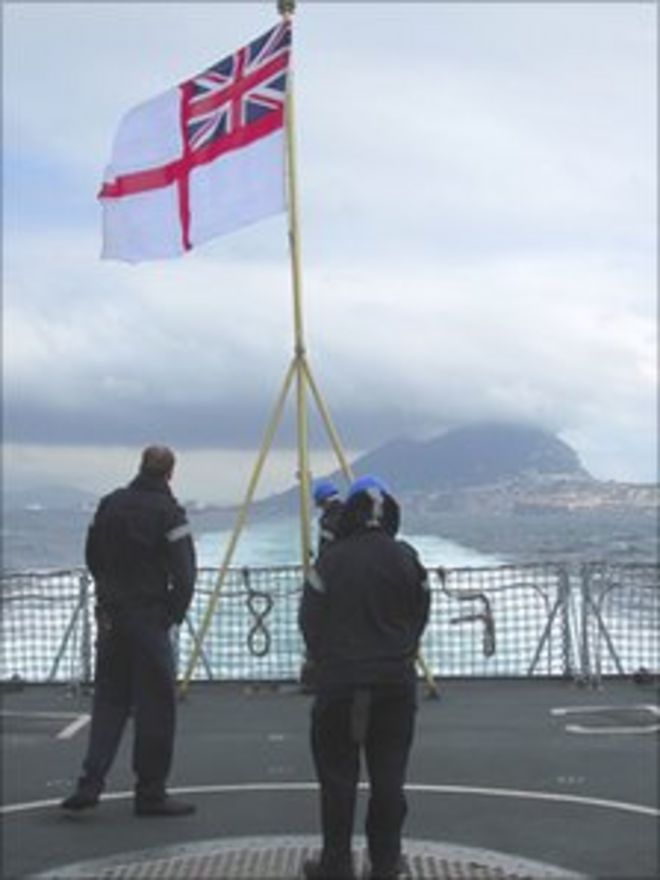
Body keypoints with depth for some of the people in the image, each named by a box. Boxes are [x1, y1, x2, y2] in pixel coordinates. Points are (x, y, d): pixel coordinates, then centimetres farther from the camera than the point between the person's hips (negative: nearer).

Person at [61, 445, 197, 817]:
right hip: (149, 618, -6)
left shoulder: (111, 504, 7)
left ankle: (90, 783, 6)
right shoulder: (167, 511, -12)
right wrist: (175, 613, -3)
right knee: (156, 703, 2)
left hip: (110, 616, 6)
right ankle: (151, 793, 6)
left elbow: (92, 557, 15)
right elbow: (184, 573, -16)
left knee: (109, 699, 14)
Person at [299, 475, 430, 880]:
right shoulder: (406, 559, -1)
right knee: (389, 774, 9)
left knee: (337, 774, 6)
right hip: (396, 681, 2)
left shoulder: (330, 561, -6)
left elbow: (310, 621, -1)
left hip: (339, 680, -2)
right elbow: (419, 618, 7)